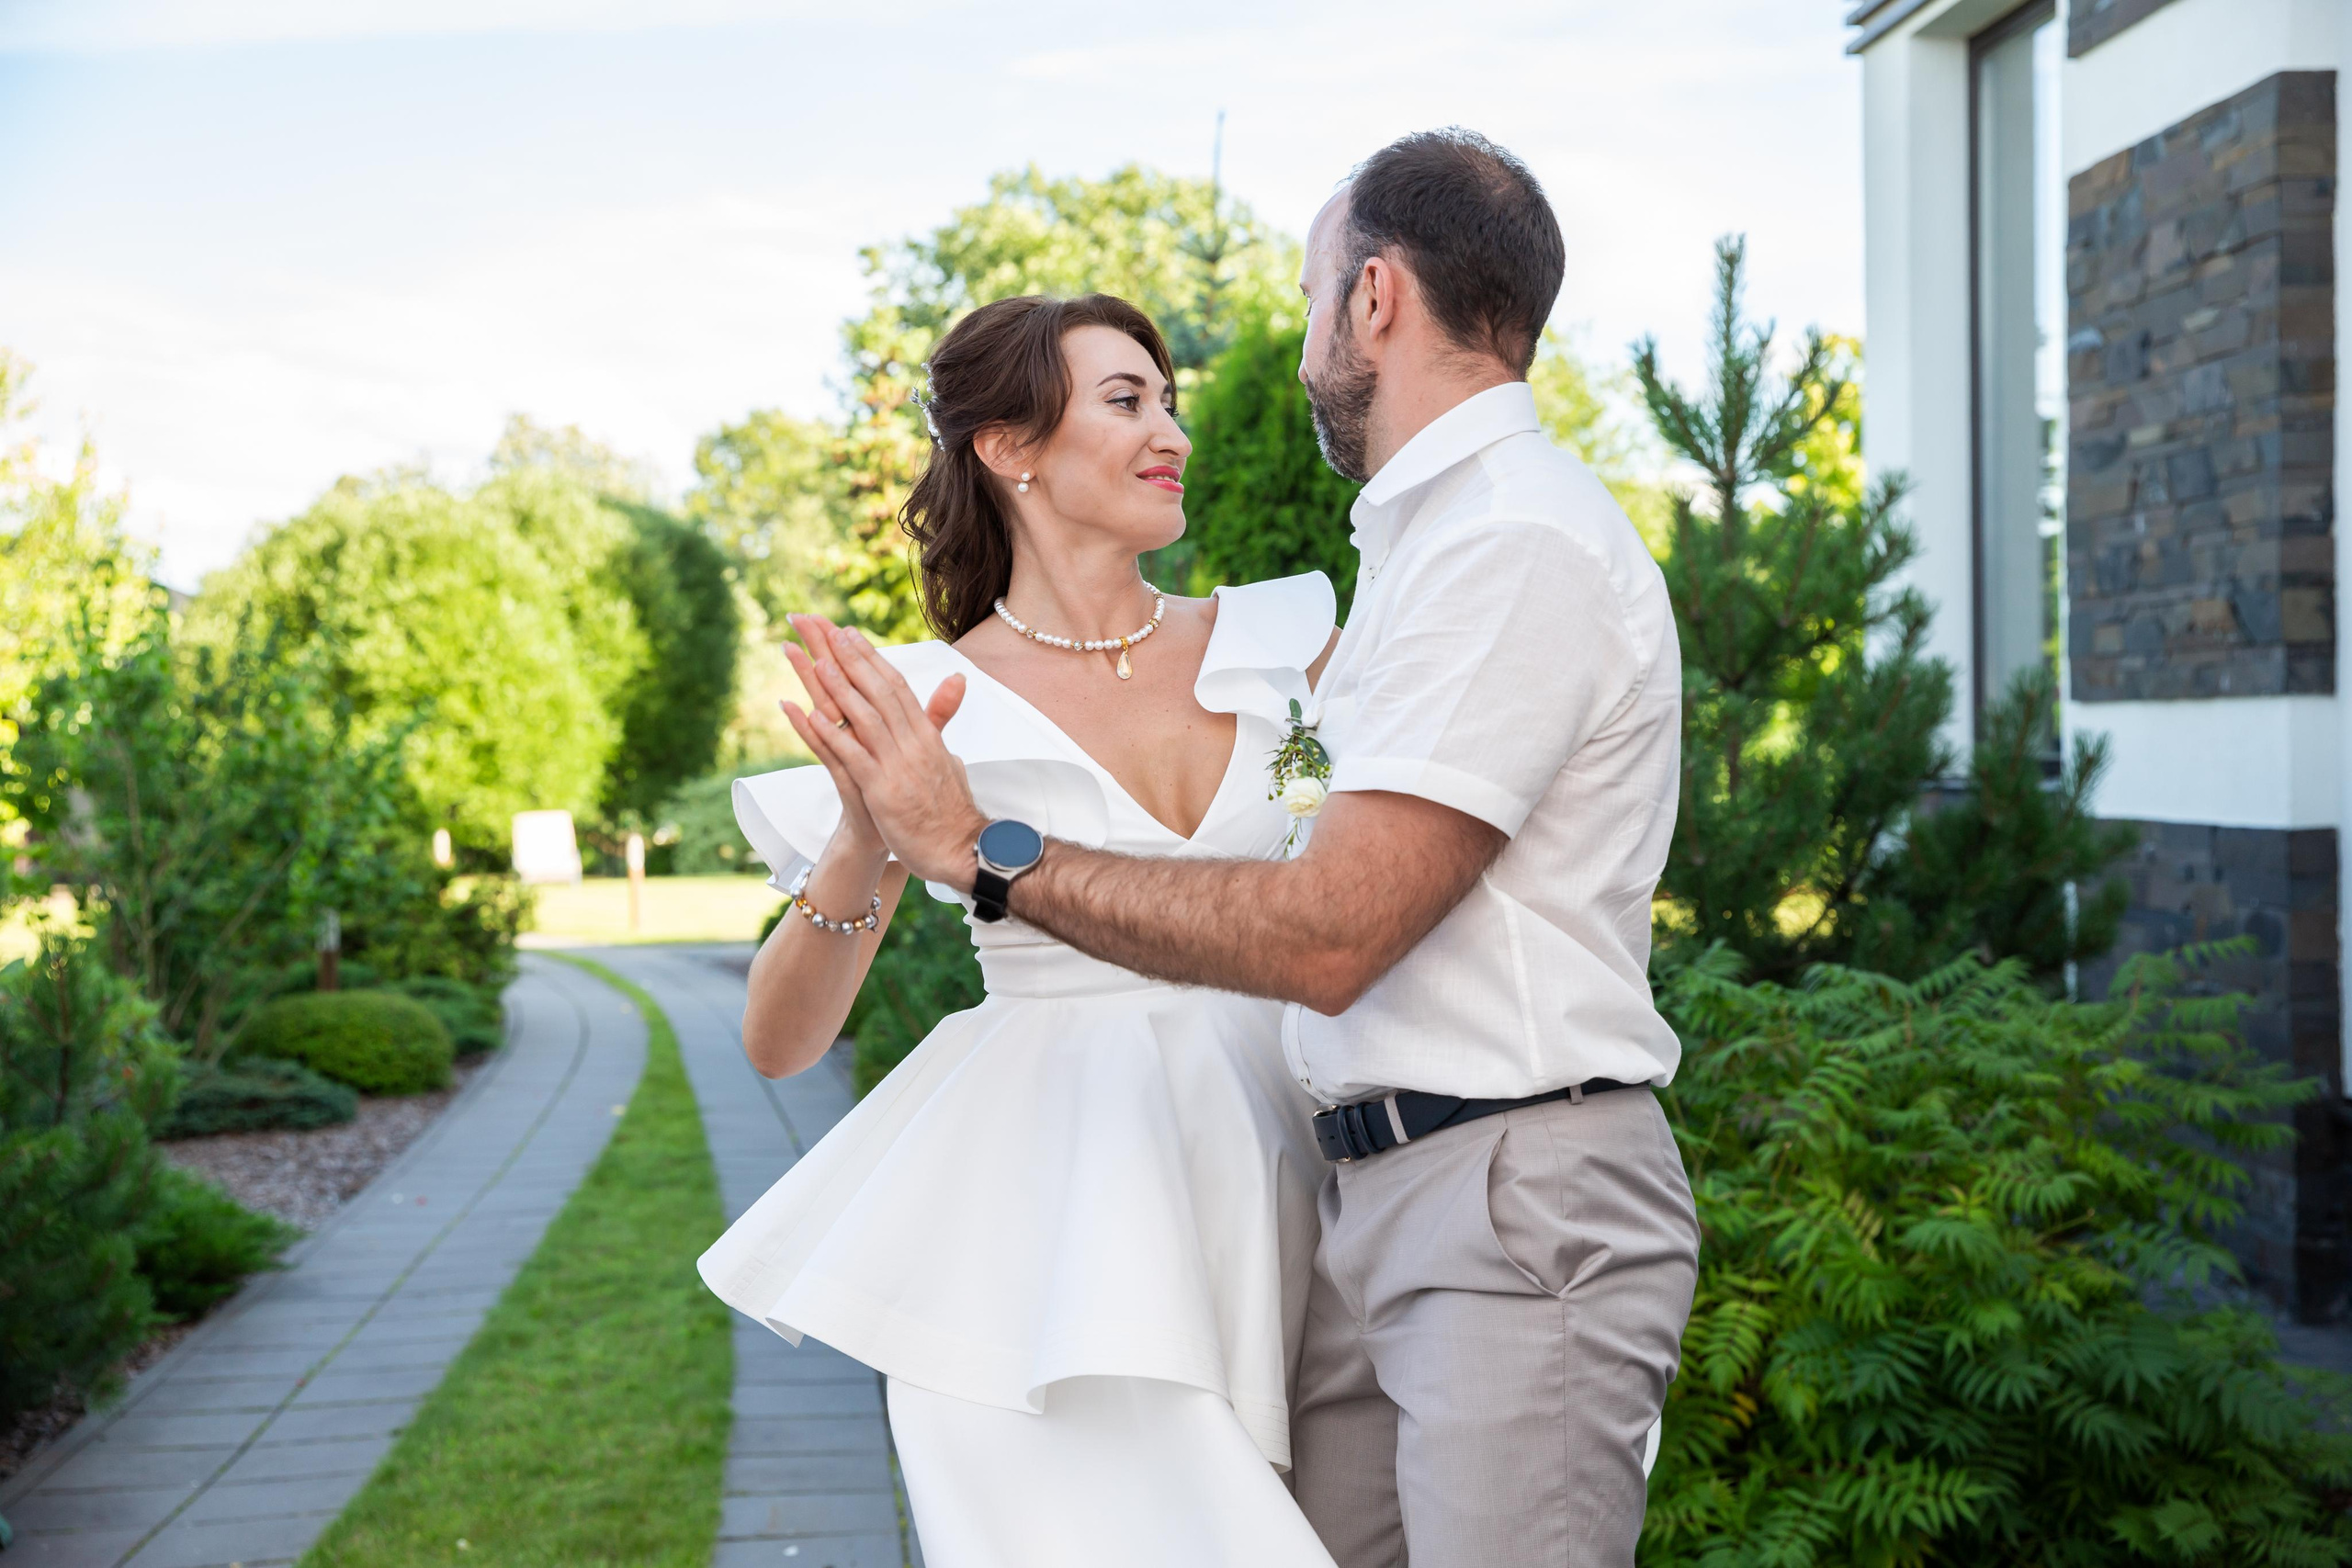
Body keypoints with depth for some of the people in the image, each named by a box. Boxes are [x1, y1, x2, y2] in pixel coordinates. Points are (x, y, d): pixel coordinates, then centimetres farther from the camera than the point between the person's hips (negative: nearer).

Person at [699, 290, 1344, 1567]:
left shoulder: (1279, 646, 6)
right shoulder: (932, 707, -3)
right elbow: (779, 1042, -4)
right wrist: (864, 850, -23)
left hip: (1258, 1203, 3)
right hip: (1049, 1230, -3)